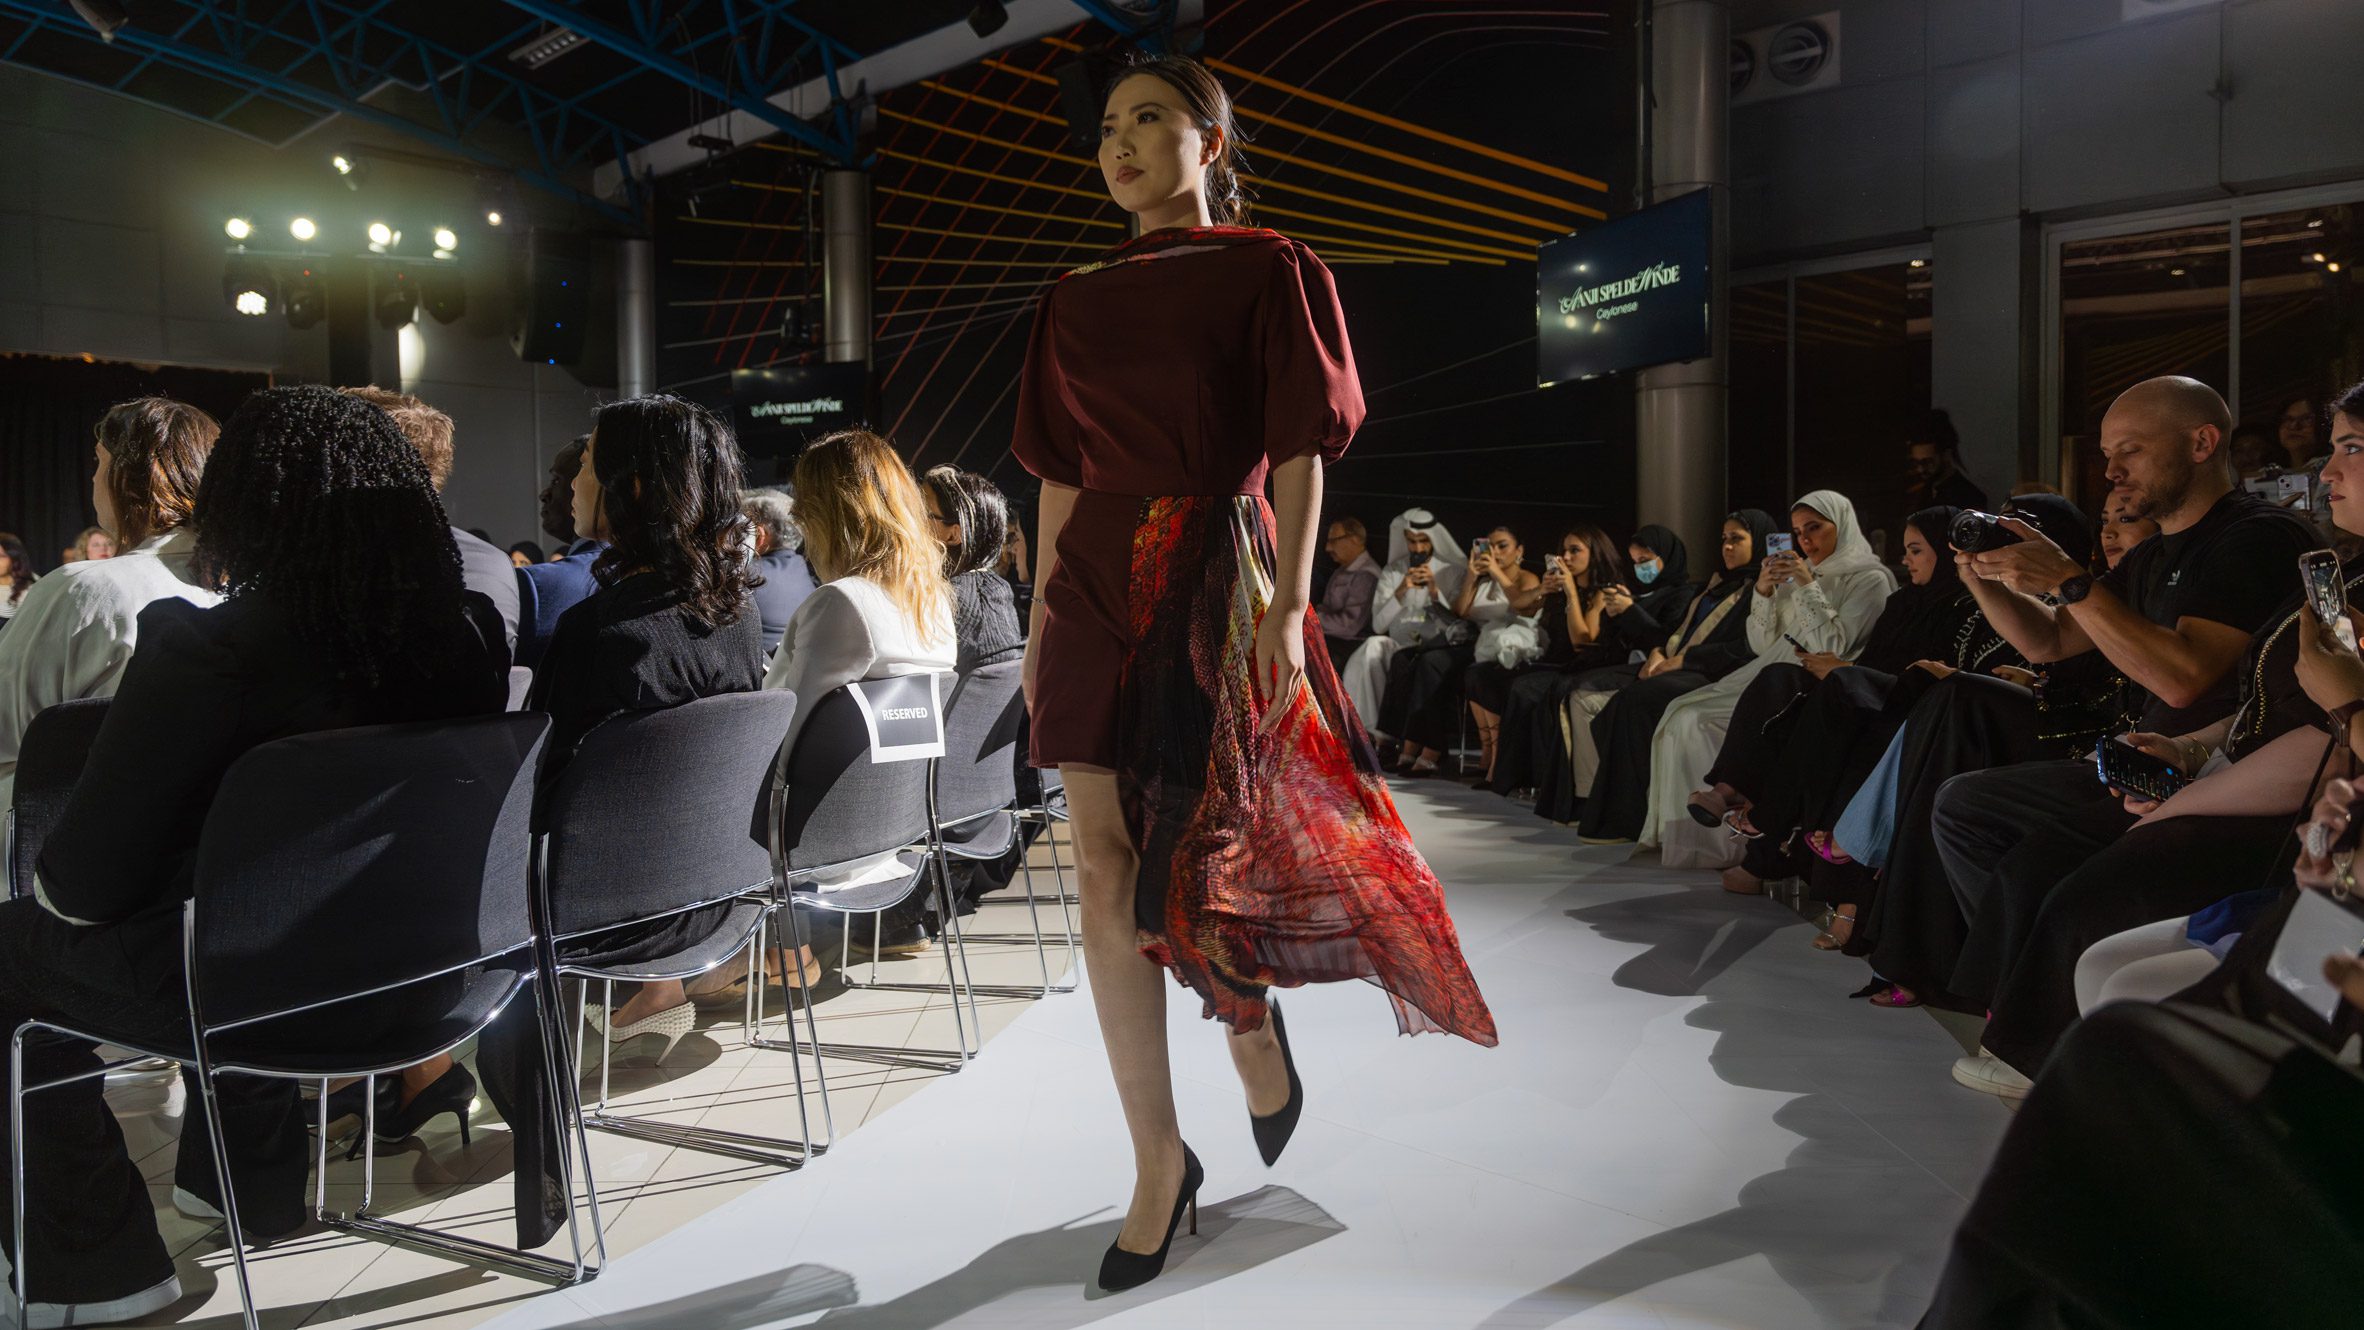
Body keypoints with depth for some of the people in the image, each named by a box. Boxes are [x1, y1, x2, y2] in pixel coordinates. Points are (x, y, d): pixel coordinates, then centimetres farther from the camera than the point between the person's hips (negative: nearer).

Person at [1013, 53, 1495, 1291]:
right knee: (1105, 873, -1)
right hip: (1097, 585, 4)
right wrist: (1043, 615, 10)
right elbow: (1061, 473, 15)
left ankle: (1250, 1023, 29)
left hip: (1213, 582, -4)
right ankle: (1158, 1161, 10)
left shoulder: (1266, 272, 3)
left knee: (1180, 858, -5)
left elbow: (1301, 454, -4)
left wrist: (1286, 602, -14)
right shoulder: (1077, 298, 16)